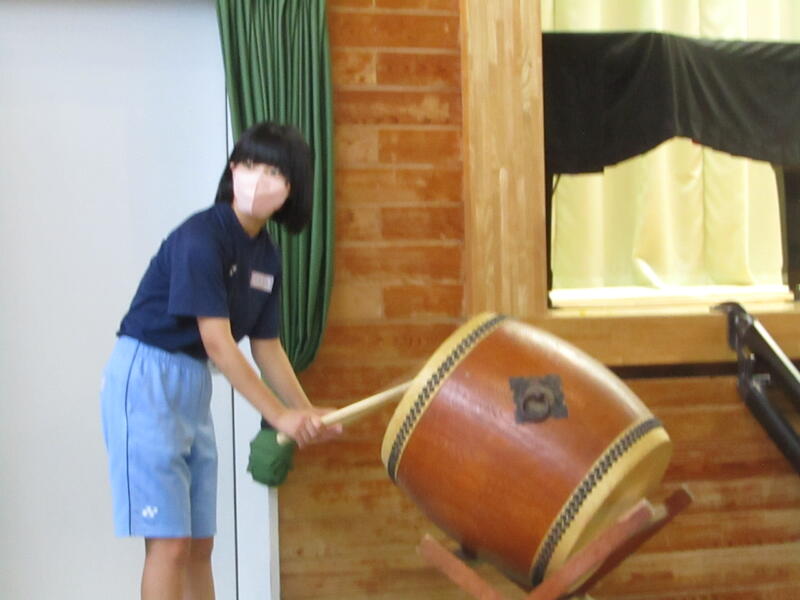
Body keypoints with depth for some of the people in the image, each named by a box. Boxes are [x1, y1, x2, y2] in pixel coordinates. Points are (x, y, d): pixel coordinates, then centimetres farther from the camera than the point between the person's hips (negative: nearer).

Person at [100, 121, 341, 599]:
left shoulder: (267, 256, 7)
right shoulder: (201, 236, -18)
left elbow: (267, 346, 13)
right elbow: (217, 343, -20)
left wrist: (307, 413, 4)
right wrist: (280, 415, -16)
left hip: (195, 384, 8)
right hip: (145, 376, -8)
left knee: (201, 544, 11)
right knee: (169, 542, -10)